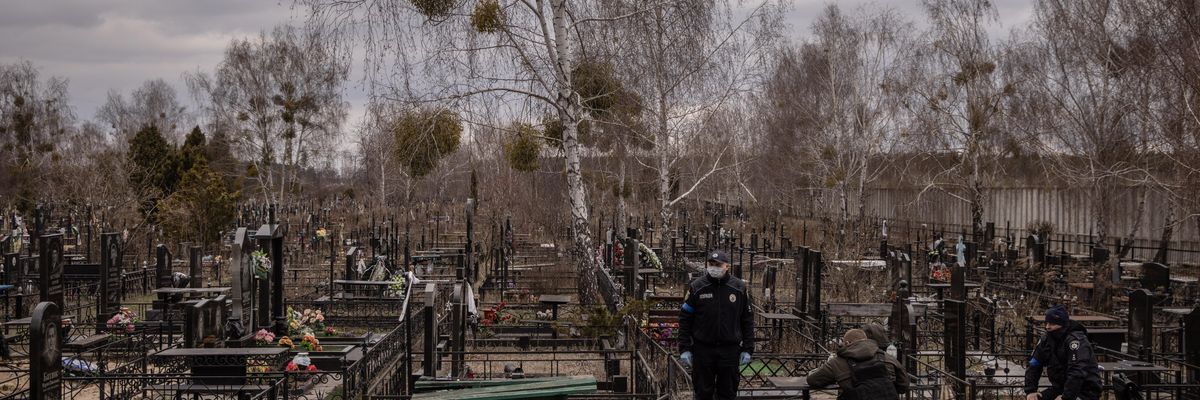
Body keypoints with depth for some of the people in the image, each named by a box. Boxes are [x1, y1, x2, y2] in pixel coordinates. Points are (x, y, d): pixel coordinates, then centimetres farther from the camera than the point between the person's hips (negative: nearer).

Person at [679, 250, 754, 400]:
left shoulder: (739, 288, 1)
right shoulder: (696, 287, -2)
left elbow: (747, 320, 6)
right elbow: (685, 319, 1)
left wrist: (747, 349, 2)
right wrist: (684, 349, -4)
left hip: (730, 350, 1)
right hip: (702, 349, -1)